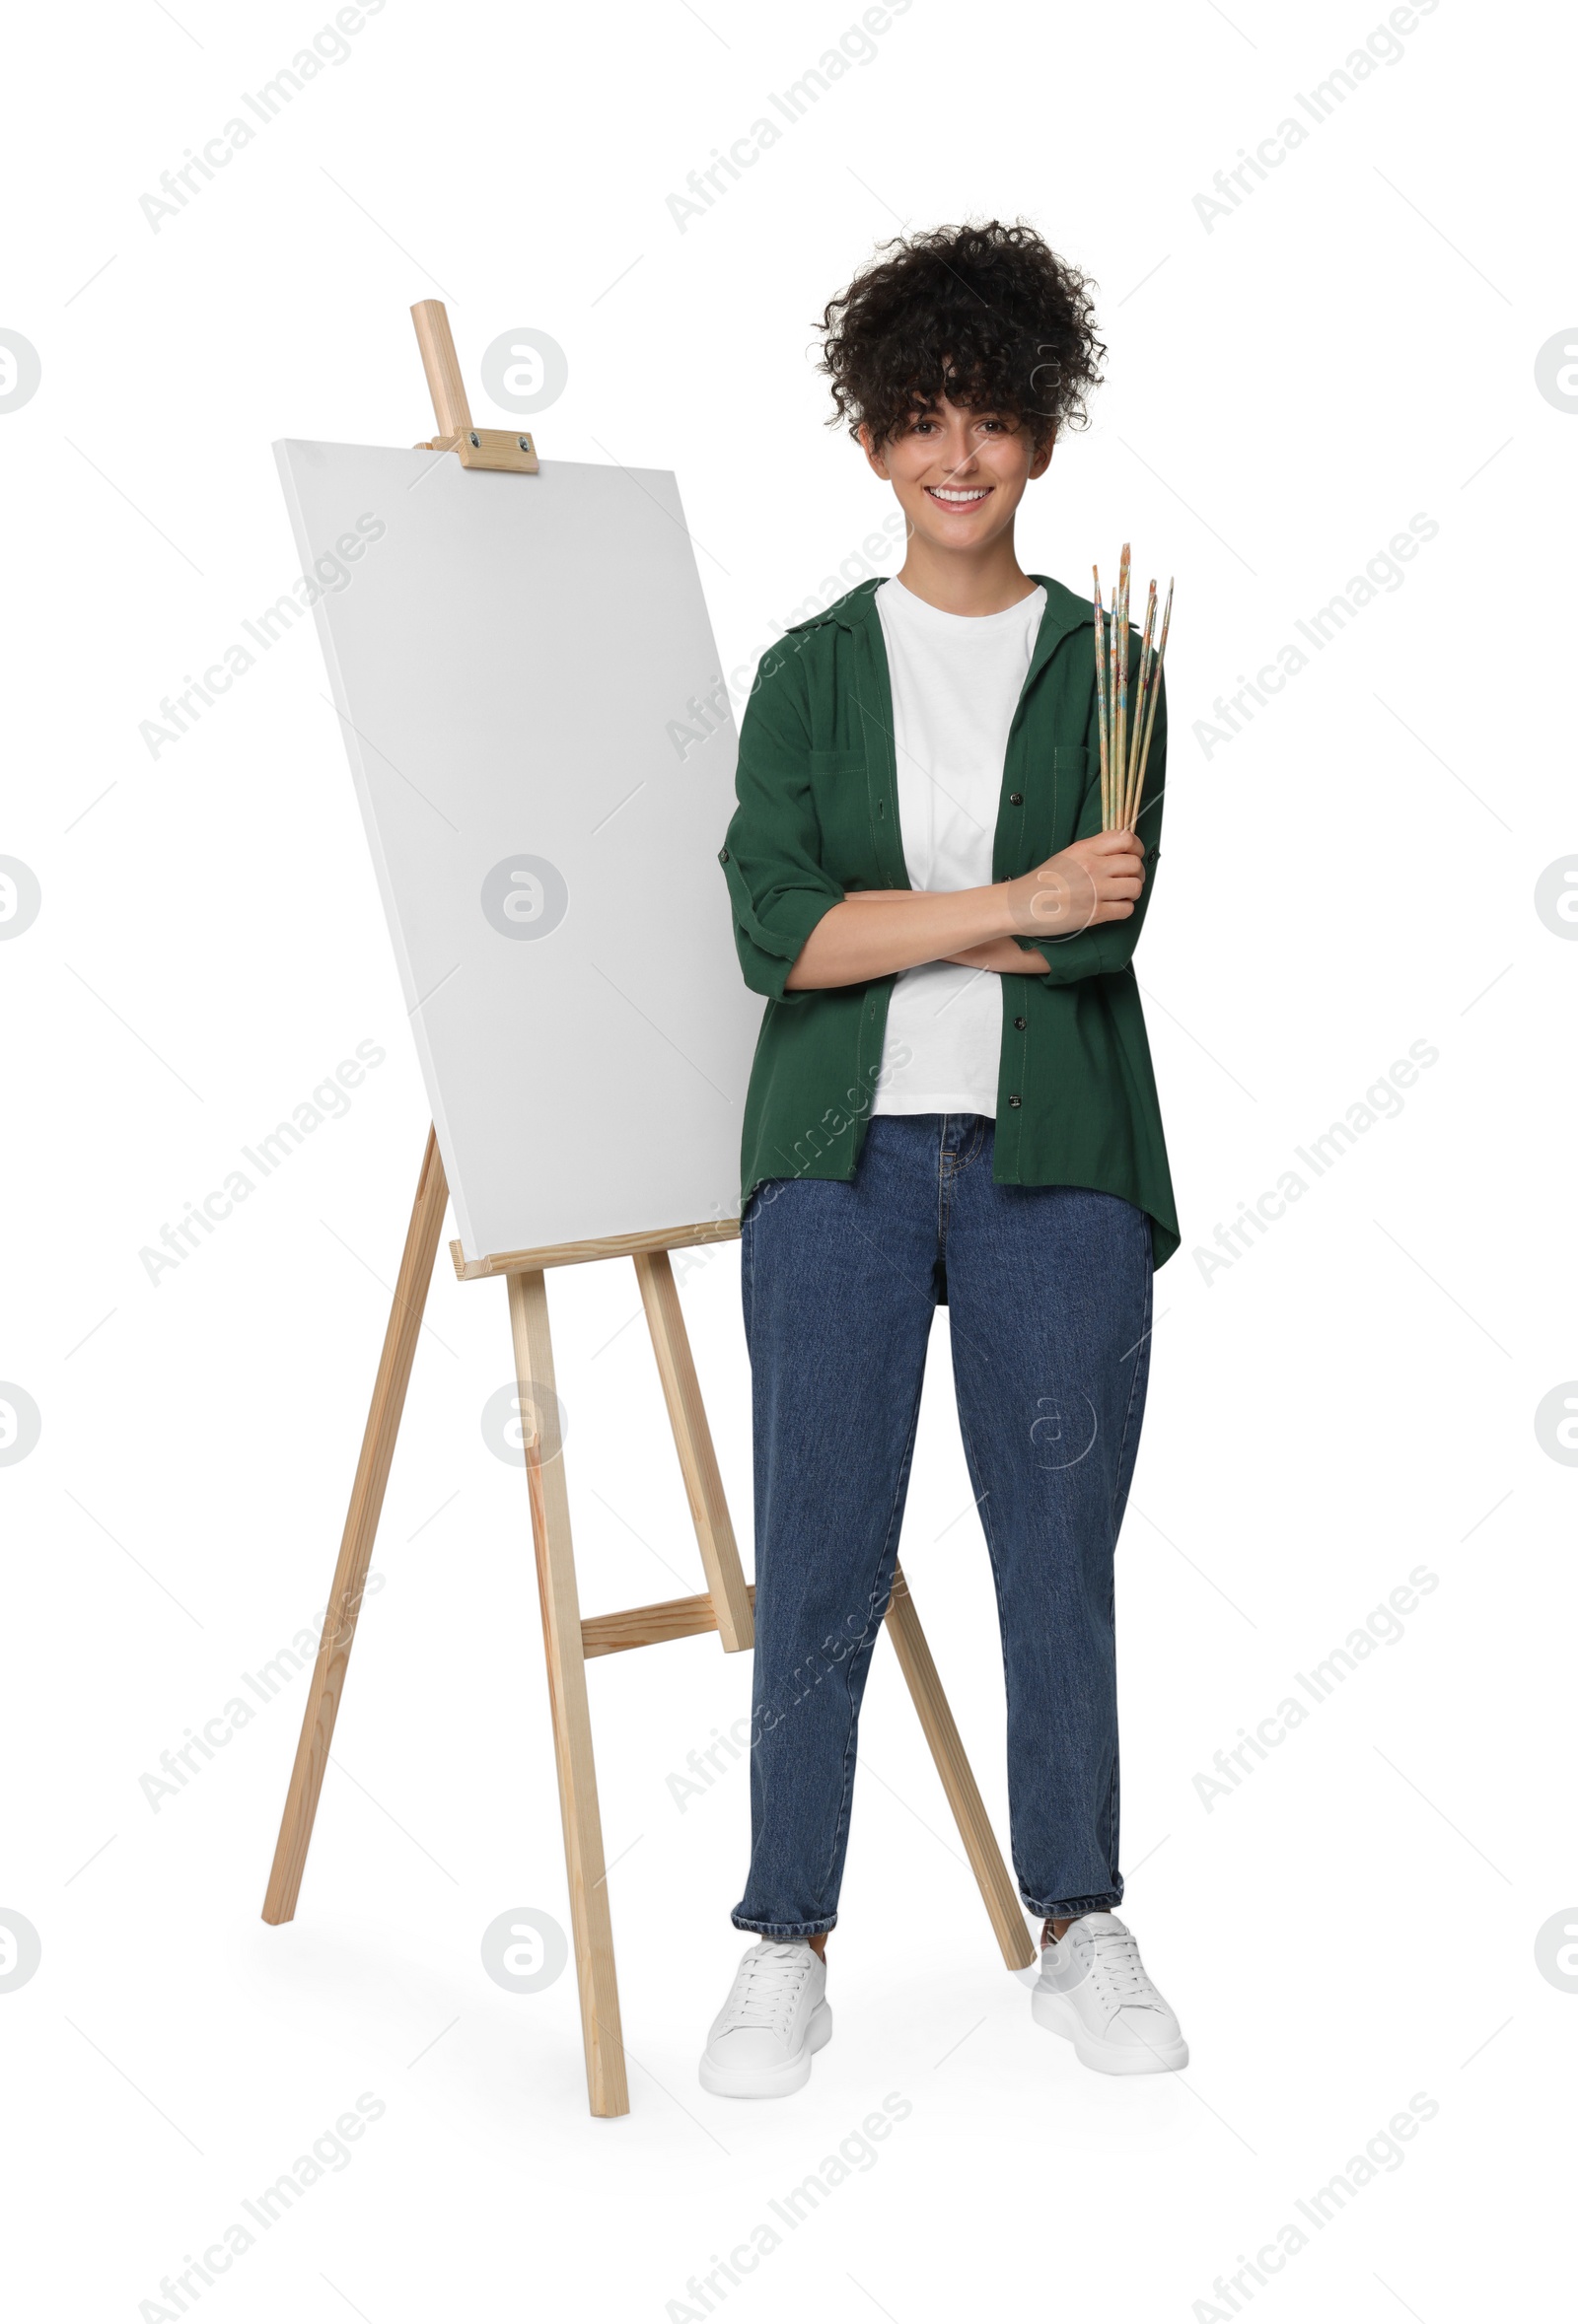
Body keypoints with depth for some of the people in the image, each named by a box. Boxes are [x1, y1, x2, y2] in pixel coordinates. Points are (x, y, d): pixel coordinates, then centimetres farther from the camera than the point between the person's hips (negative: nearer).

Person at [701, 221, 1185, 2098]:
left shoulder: (1106, 662, 7)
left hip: (1055, 1162, 0)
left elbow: (1109, 929, -5)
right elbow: (773, 923, -6)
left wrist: (873, 924, -8)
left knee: (1058, 1550, 6)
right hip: (838, 1159, 0)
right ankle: (788, 1945, 14)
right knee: (815, 1570, 1)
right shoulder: (809, 671, 9)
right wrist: (1007, 905, -14)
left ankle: (1080, 1929, 22)